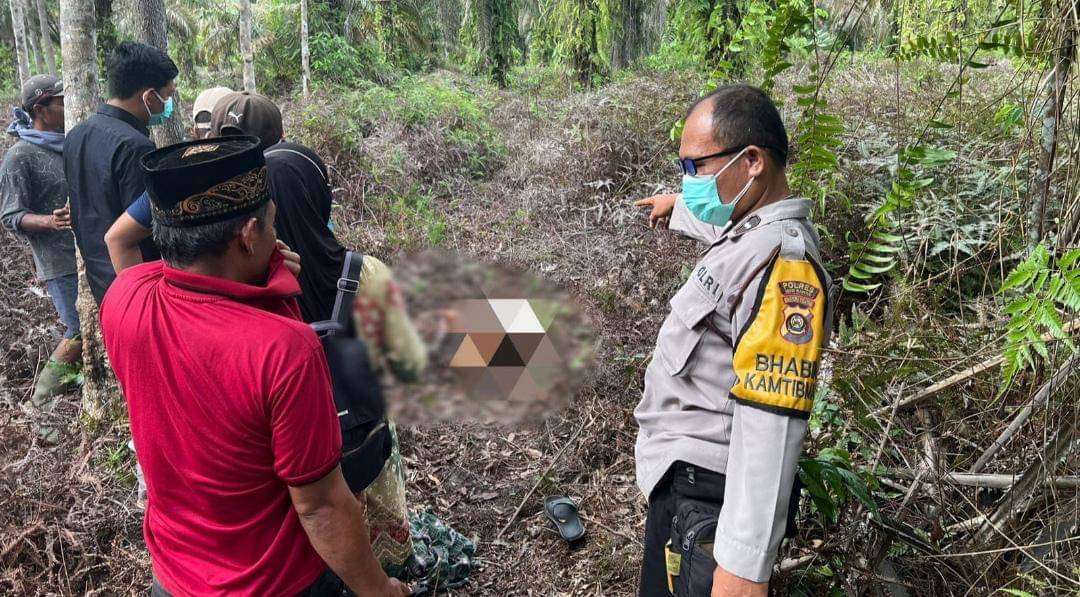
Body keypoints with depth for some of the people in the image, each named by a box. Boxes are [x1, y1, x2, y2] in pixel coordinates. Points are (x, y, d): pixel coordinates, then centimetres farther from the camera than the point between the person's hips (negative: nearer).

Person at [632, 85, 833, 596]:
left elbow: (772, 420, -31)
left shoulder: (782, 260, -25)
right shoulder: (750, 231, 6)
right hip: (682, 477, 10)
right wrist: (677, 208, 53)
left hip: (707, 495, -10)